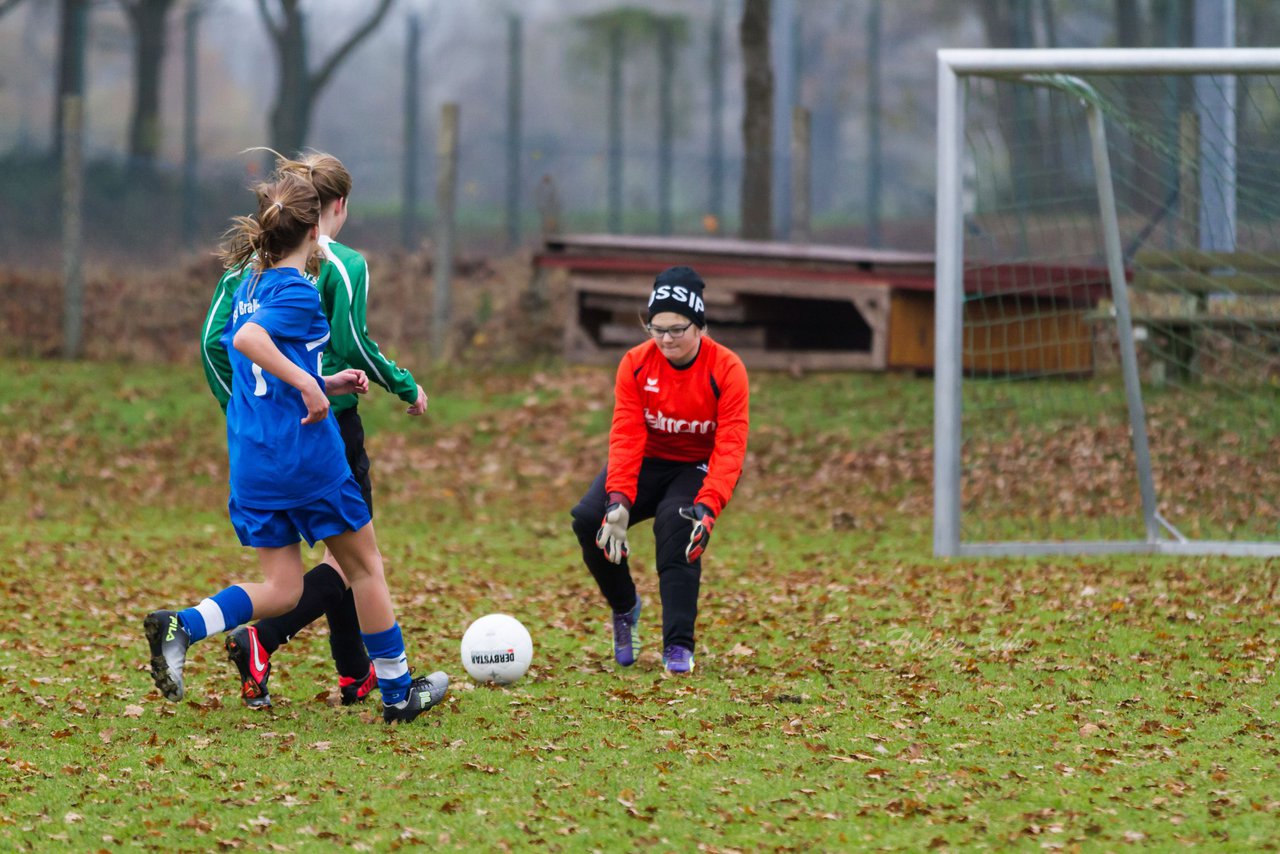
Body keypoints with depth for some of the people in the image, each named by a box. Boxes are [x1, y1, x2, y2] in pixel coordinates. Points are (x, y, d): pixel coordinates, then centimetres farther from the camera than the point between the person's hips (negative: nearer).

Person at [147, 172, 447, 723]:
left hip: (251, 461, 7)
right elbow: (246, 339, -30)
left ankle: (181, 627, -15)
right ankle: (397, 692, 19)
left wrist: (327, 384, 19)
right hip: (307, 453, -7)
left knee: (280, 589, 8)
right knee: (365, 565, 11)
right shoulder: (298, 293, -12)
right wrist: (308, 384, -28)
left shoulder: (248, 288, 14)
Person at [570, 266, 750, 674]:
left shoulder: (726, 369, -19)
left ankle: (678, 647, -27)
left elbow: (730, 447, -24)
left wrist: (707, 507, -39)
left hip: (699, 467, -3)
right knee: (588, 518, -21)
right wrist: (618, 500, -35)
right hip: (648, 461, 3)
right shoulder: (636, 364, -12)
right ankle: (624, 607, 7)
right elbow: (626, 436, -19)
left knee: (676, 523, -33)